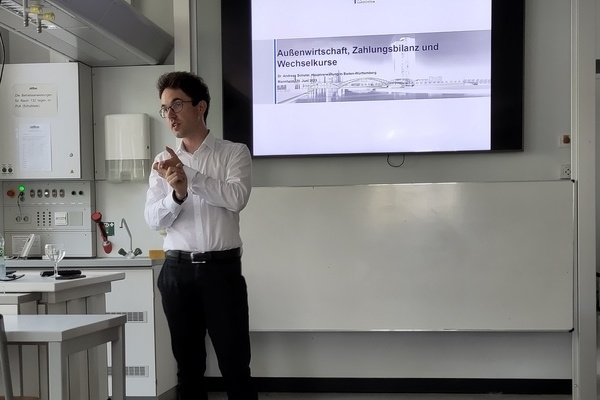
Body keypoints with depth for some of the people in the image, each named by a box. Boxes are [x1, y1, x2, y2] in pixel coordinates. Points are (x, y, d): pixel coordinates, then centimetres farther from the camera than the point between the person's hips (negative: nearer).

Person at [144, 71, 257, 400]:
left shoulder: (234, 153, 1)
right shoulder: (163, 162, 9)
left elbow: (236, 198, -16)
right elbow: (153, 219, 1)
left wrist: (188, 176, -17)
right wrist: (177, 194, -19)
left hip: (222, 269, -3)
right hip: (177, 271, 3)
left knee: (235, 366, 3)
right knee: (188, 365, 14)